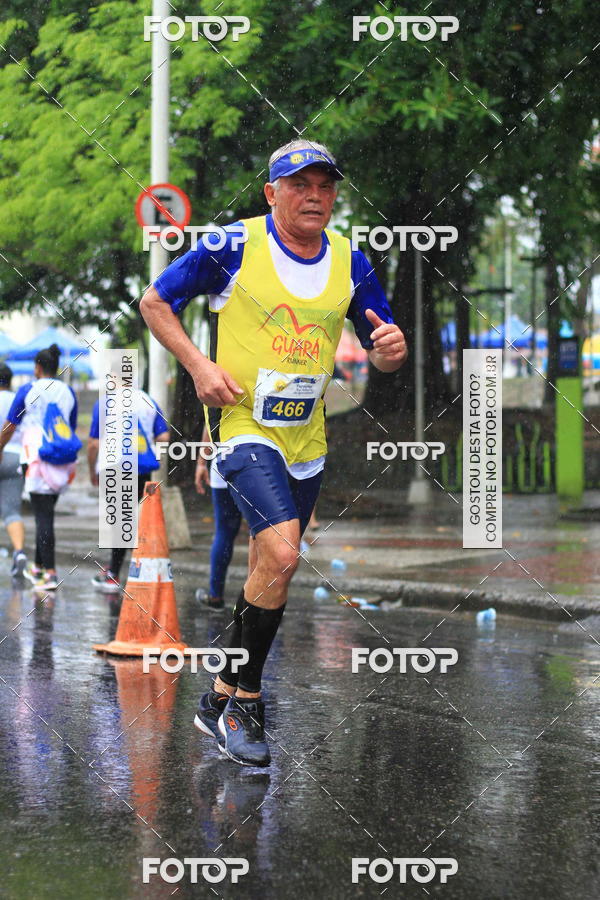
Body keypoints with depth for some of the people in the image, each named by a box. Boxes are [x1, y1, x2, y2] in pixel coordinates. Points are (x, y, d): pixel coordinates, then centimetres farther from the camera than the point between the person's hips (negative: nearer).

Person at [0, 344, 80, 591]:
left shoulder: (28, 391, -4)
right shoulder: (68, 392, 10)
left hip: (36, 457, -5)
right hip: (63, 463, 5)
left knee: (43, 515, -7)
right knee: (46, 513, 17)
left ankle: (50, 573, -15)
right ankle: (38, 567, 27)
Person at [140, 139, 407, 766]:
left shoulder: (349, 262, 4)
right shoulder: (235, 247, -9)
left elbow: (379, 353, 11)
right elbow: (154, 302, 0)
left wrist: (391, 349, -14)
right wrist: (198, 365, -13)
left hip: (306, 439, 6)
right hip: (243, 425, -6)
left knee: (269, 573, 12)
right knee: (280, 555, -23)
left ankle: (221, 699, 28)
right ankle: (242, 702, -9)